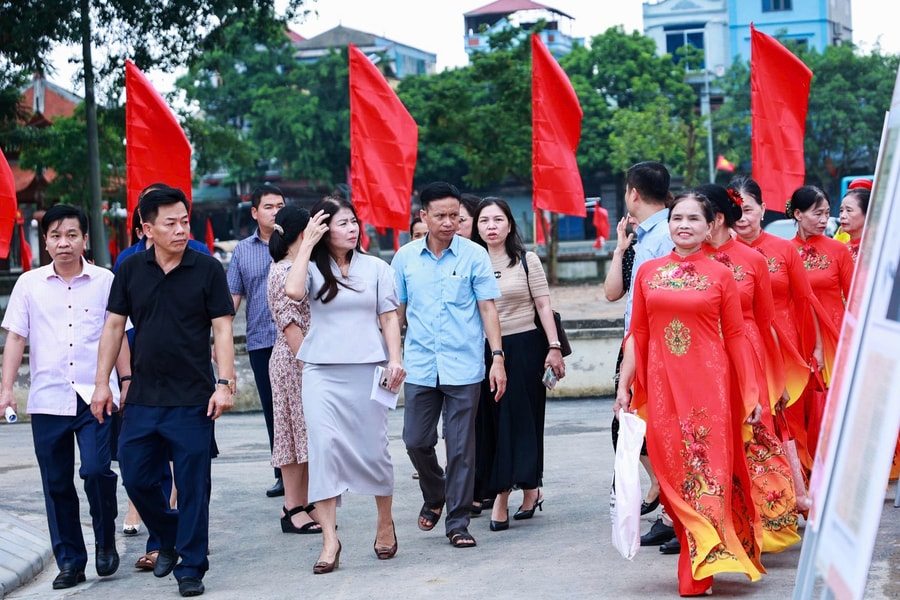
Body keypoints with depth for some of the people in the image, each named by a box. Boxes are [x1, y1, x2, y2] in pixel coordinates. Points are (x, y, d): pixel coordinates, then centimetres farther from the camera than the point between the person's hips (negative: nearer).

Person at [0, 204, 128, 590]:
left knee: (96, 470, -15)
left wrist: (127, 383, 4)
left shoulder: (104, 281, 4)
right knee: (57, 483, 5)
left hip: (95, 397, -2)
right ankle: (70, 562, 16)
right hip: (47, 399, 2)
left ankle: (106, 543, 8)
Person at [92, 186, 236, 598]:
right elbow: (114, 326, 9)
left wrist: (224, 383, -12)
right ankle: (170, 537, 33)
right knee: (135, 476, 8)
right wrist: (102, 382, 5)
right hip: (143, 398, 3)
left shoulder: (207, 269, -3)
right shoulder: (131, 270, 5)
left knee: (192, 485, 1)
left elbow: (222, 329, -4)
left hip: (192, 400, -3)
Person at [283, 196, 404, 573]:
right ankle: (329, 539, -9)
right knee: (324, 446, -10)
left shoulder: (375, 268, 9)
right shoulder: (313, 268, 5)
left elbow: (389, 317, 7)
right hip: (321, 372, 0)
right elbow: (293, 290, -16)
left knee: (373, 447, 3)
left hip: (367, 369, 1)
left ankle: (385, 523, 24)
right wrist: (306, 244, -8)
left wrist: (395, 359, -5)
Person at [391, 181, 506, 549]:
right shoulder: (405, 257, 5)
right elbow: (397, 311, 12)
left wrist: (497, 357, -7)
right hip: (419, 366, 2)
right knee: (416, 441, 5)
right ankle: (434, 497, 32)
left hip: (464, 367, -2)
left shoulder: (474, 255, -2)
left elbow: (487, 308, -1)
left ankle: (458, 522, 11)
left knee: (461, 447, 1)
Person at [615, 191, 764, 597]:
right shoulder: (648, 272, 8)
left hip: (709, 383, -2)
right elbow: (637, 334, 9)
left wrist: (751, 394, 1)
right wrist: (624, 387, 6)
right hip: (662, 384, 2)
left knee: (708, 470, -4)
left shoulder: (720, 276, 2)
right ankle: (700, 554, 18)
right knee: (672, 470, 2)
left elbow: (735, 337, 3)